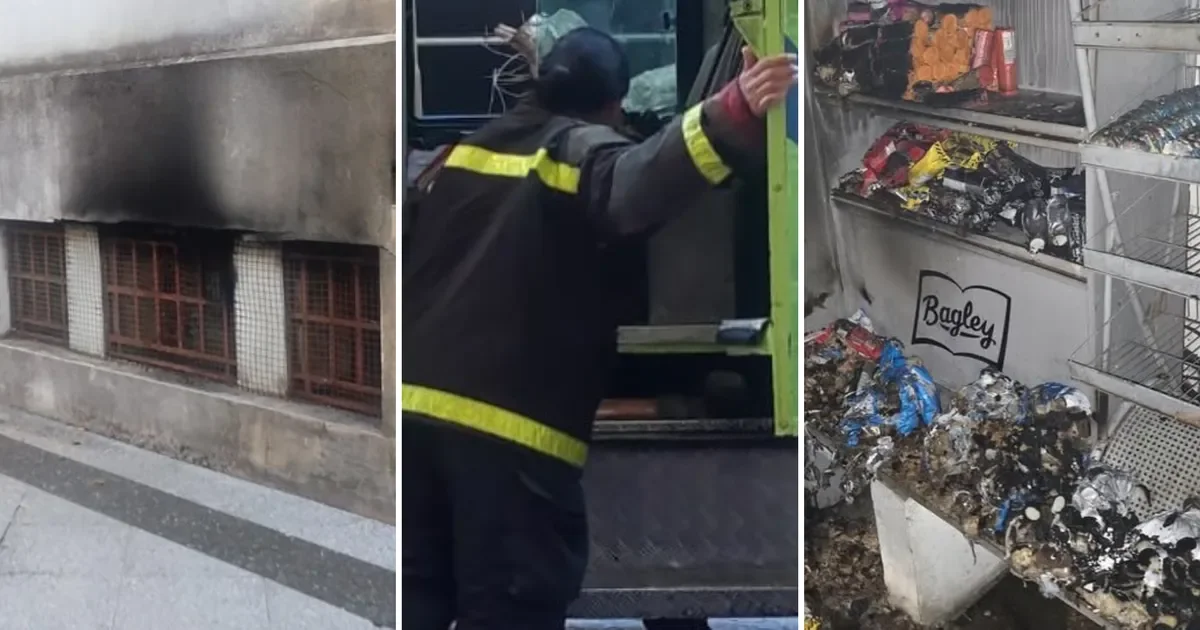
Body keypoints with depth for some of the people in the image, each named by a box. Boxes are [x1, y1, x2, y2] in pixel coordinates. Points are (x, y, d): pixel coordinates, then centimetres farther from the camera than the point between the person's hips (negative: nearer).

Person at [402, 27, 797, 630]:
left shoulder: (462, 150, 18)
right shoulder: (584, 150, -3)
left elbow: (406, 259, 25)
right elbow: (637, 183, -28)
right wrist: (733, 116, -42)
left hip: (418, 403, 7)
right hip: (513, 424, -6)